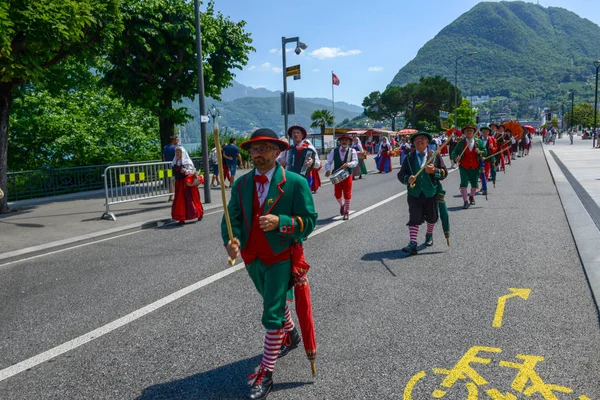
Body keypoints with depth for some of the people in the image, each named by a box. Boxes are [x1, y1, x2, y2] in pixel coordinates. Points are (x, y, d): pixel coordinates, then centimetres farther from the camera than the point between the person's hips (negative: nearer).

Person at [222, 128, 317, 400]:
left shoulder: (295, 183, -12)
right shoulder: (241, 184, 2)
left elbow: (308, 221, -13)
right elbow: (232, 217, 0)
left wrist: (279, 221, -29)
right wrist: (231, 240, -21)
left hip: (280, 257, -5)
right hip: (252, 258, 5)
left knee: (272, 314, -5)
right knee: (275, 302, 25)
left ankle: (265, 373, 10)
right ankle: (290, 334, 53)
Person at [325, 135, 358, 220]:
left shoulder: (352, 151, 0)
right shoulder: (334, 151, 3)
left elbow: (355, 162, -11)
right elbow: (328, 162, 0)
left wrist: (348, 164, -31)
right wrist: (328, 170, -20)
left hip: (347, 175, -1)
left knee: (347, 194, 0)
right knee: (337, 194, 5)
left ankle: (346, 212, 14)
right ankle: (342, 204, 39)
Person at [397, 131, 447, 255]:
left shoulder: (435, 156, 3)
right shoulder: (409, 158, 5)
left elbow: (444, 172, 1)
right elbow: (401, 175, 4)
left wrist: (434, 171, -19)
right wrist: (407, 179, -18)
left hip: (431, 192, 1)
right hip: (414, 193, -1)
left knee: (431, 217, 16)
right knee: (414, 218, -9)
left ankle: (429, 235, 42)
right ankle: (412, 244, -13)